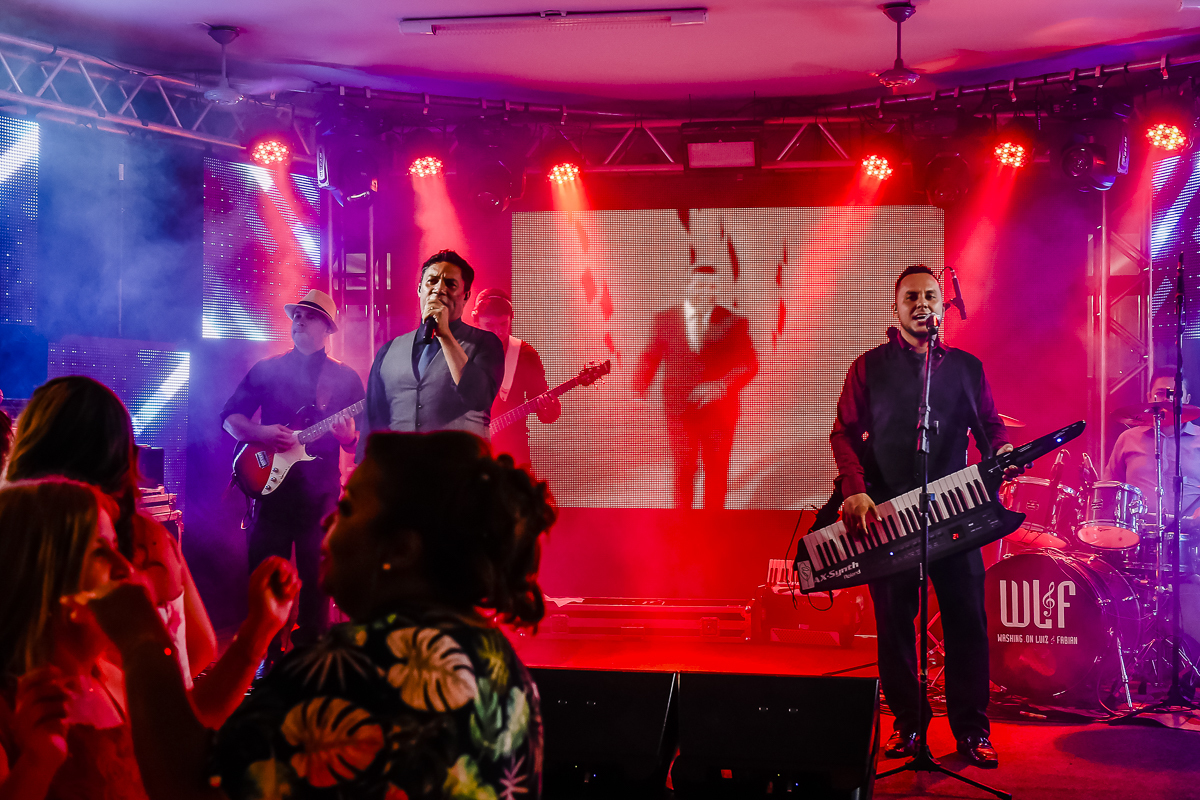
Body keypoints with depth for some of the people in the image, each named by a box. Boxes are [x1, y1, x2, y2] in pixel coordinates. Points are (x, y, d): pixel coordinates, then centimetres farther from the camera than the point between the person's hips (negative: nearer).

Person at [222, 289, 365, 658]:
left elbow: (362, 442, 7)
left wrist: (348, 437, -16)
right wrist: (258, 433, -10)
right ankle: (265, 658, 13)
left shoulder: (346, 378, 9)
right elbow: (229, 417, 9)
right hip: (271, 486, 1)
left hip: (320, 493, -1)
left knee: (316, 581, 1)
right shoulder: (267, 369, 10)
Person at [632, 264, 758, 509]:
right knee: (683, 471, 3)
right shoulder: (664, 320, 2)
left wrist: (721, 385, -19)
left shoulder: (734, 322, -2)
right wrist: (639, 385, -13)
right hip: (680, 410, 0)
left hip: (720, 410, 0)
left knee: (717, 472, 9)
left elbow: (749, 364, -3)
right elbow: (651, 358, 5)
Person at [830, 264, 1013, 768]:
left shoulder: (967, 367, 15)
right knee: (894, 620, 3)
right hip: (886, 512, -1)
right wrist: (855, 490, -11)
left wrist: (1001, 450, -8)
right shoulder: (870, 367, 8)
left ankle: (972, 728, 8)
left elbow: (990, 424, 17)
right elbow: (844, 432, 4)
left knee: (966, 618, -1)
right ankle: (906, 722, 15)